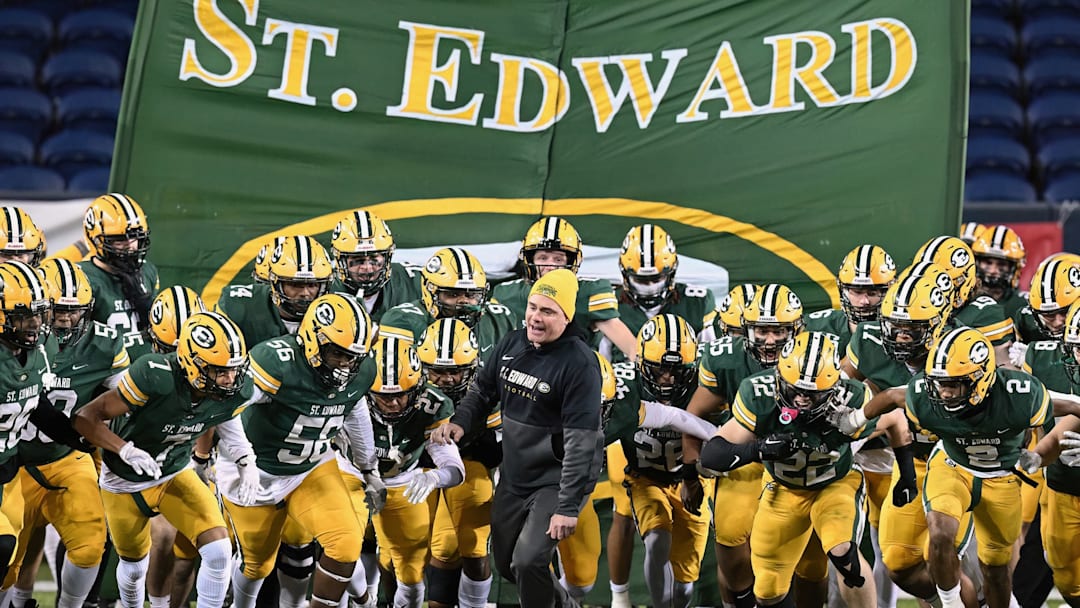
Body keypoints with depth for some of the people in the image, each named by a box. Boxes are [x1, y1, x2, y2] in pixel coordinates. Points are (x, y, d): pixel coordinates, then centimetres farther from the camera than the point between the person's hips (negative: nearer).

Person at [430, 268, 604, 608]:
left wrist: (567, 506, -24)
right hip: (515, 476, 7)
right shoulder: (512, 344, 0)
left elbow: (581, 441, -23)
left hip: (558, 479, -7)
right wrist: (460, 423, -6)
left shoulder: (579, 363, -21)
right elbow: (483, 390, 15)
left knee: (528, 561, -19)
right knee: (506, 563, 16)